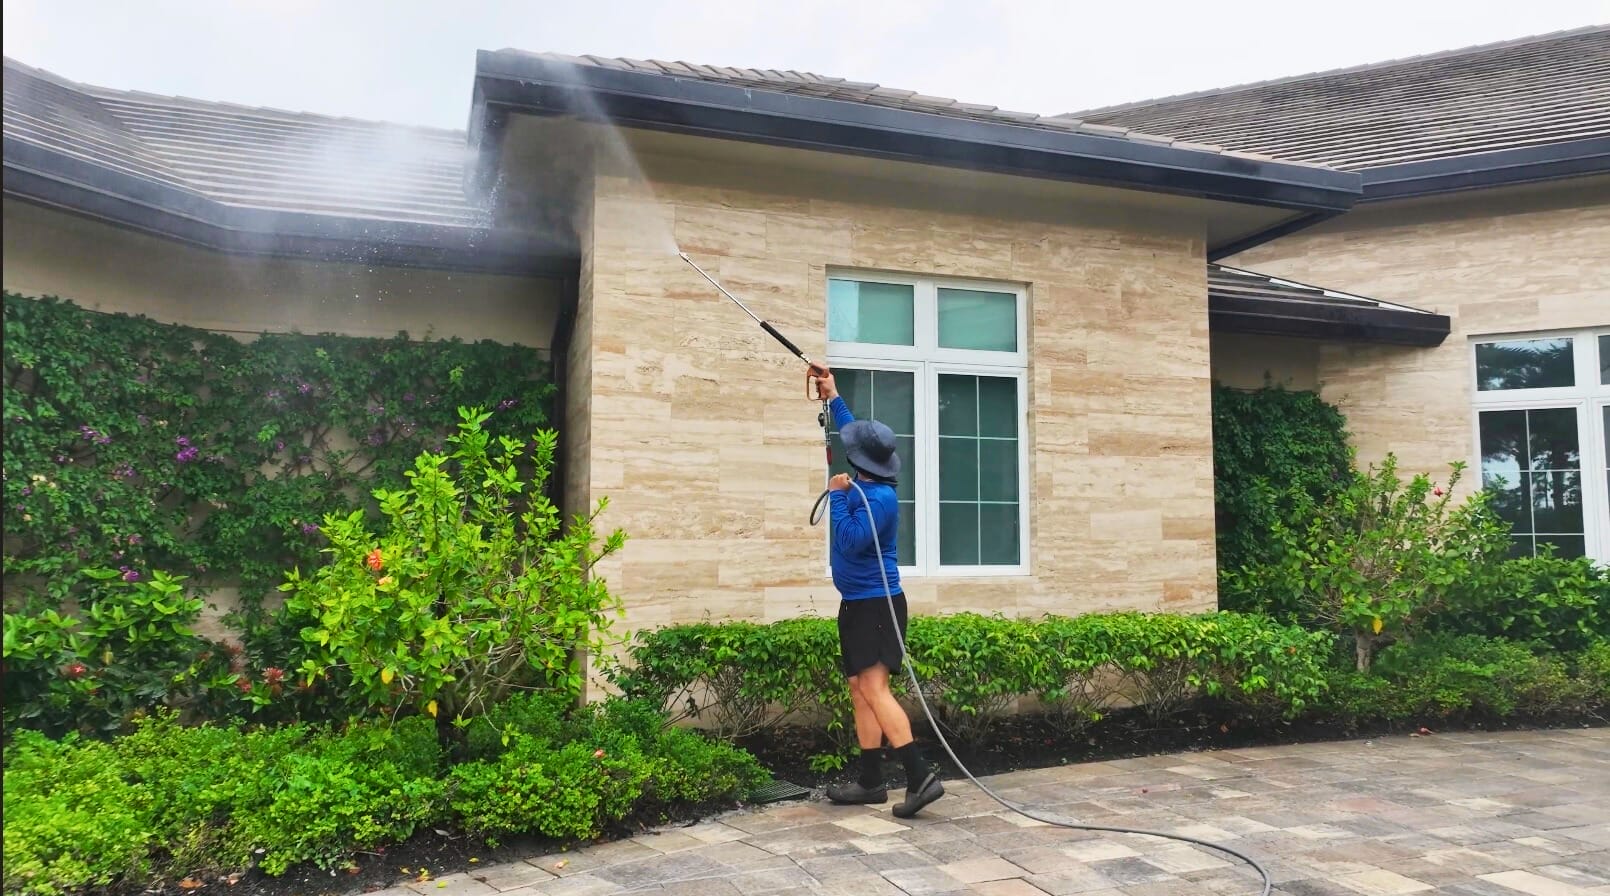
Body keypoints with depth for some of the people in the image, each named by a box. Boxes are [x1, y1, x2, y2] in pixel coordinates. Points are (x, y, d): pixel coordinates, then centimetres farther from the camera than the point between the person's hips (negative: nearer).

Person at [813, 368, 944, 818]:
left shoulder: (880, 497, -18)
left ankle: (921, 777, -18)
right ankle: (871, 781, 13)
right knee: (859, 691, 9)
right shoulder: (864, 483, 9)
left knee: (874, 689, -16)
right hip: (857, 605, 10)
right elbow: (855, 431, 25)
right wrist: (832, 397, 29)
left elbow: (851, 541, -24)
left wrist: (838, 495, -15)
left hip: (876, 604, -10)